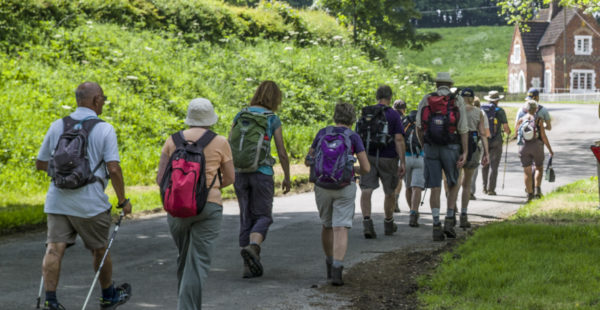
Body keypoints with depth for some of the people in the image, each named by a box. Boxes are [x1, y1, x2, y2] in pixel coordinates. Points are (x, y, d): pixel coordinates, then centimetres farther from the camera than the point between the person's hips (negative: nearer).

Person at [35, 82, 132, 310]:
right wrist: (123, 201, -2)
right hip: (89, 203, -3)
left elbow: (40, 164, 12)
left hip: (57, 200, 3)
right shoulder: (104, 129, -7)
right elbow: (113, 169, -13)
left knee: (54, 250, -2)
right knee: (99, 249, 15)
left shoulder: (57, 126, 6)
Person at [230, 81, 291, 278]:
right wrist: (287, 177, 8)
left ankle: (249, 266, 9)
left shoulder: (240, 115, 5)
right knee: (263, 217, 8)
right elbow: (282, 153, -4)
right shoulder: (273, 119, -5)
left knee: (247, 217, 12)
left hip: (240, 173, 4)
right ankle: (252, 248, -22)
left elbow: (229, 145, 2)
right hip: (262, 173, -4)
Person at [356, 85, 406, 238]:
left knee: (366, 191, -6)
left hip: (368, 157, 2)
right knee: (390, 192, 16)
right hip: (388, 158, -2)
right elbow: (399, 139, -13)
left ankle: (367, 222, -27)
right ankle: (388, 224, 30)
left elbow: (359, 137, 10)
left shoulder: (365, 114, 7)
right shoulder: (393, 115, -5)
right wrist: (402, 162, -11)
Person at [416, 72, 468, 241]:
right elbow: (463, 129, -6)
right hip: (451, 148, -1)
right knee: (454, 184, 17)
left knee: (435, 187, 4)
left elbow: (419, 127, 2)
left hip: (431, 148, 1)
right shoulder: (457, 100, 0)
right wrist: (465, 153, -6)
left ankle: (436, 226, -2)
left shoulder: (426, 99, 4)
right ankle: (449, 220, 6)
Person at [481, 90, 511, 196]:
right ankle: (491, 189, -4)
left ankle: (485, 187, 17)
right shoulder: (499, 111, -7)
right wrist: (508, 133, 14)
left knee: (484, 164, 16)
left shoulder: (481, 109, 2)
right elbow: (505, 127, -9)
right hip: (496, 141, -3)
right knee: (493, 165, 0)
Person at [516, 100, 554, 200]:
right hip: (537, 147, -2)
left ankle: (529, 193, 4)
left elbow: (517, 134, 8)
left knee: (527, 172, 7)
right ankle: (537, 188, -1)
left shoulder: (521, 120, 2)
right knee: (539, 168, 17)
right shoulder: (539, 120, -5)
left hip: (524, 147, 2)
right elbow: (543, 136, -7)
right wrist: (550, 149, 1)